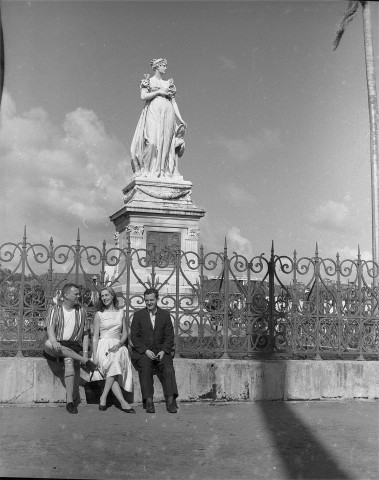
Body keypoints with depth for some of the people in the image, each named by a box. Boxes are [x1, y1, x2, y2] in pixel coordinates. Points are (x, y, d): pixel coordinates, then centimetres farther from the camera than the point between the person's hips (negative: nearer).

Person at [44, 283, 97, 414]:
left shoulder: (81, 311, 13)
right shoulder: (55, 309, 5)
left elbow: (85, 334, 13)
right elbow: (50, 329, -10)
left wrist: (85, 353, -1)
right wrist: (54, 342, -32)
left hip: (72, 346, 1)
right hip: (57, 346, -1)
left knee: (69, 362, -34)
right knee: (48, 344, -37)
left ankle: (70, 401, -29)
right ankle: (85, 362, -31)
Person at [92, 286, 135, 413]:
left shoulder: (121, 313, 15)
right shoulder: (99, 314, 9)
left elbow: (125, 333, 14)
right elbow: (95, 336, 5)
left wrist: (119, 344, -7)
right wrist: (95, 356, -7)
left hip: (118, 346, 2)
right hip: (104, 346, -2)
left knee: (115, 364, -31)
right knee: (113, 365, -31)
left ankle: (103, 397, -28)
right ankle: (123, 402, -35)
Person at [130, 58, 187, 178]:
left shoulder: (169, 83, 23)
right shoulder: (148, 81, 13)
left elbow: (174, 102, 17)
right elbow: (143, 96, -1)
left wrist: (181, 119, 6)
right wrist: (158, 92, -5)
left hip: (168, 113, 4)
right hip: (153, 112, -4)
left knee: (166, 141, -10)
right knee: (152, 140, -20)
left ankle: (163, 171, -15)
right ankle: (147, 170, -23)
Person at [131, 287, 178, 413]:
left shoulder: (165, 314, 10)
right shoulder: (138, 315, 6)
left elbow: (169, 336, 7)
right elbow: (134, 336, 0)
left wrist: (163, 351, -10)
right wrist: (146, 351, -13)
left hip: (161, 351, 1)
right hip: (142, 352, -1)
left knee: (169, 369, -26)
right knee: (145, 368, -31)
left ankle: (171, 401, -29)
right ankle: (148, 401, -30)